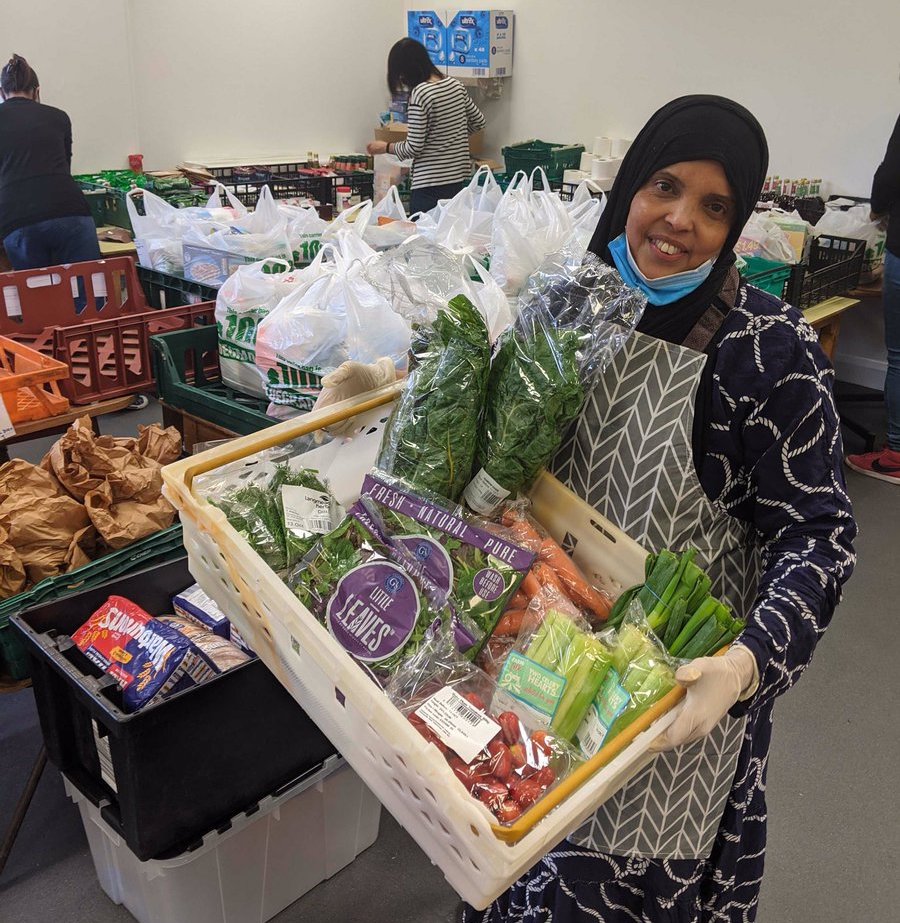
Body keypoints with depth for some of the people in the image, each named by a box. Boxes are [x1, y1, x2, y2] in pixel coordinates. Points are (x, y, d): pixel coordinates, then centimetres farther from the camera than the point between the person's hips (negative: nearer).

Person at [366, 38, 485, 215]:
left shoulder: (419, 94, -14)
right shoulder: (456, 85, 7)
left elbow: (414, 148, -14)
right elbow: (478, 122, 19)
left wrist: (385, 147, 2)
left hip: (429, 183, -8)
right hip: (458, 178, 8)